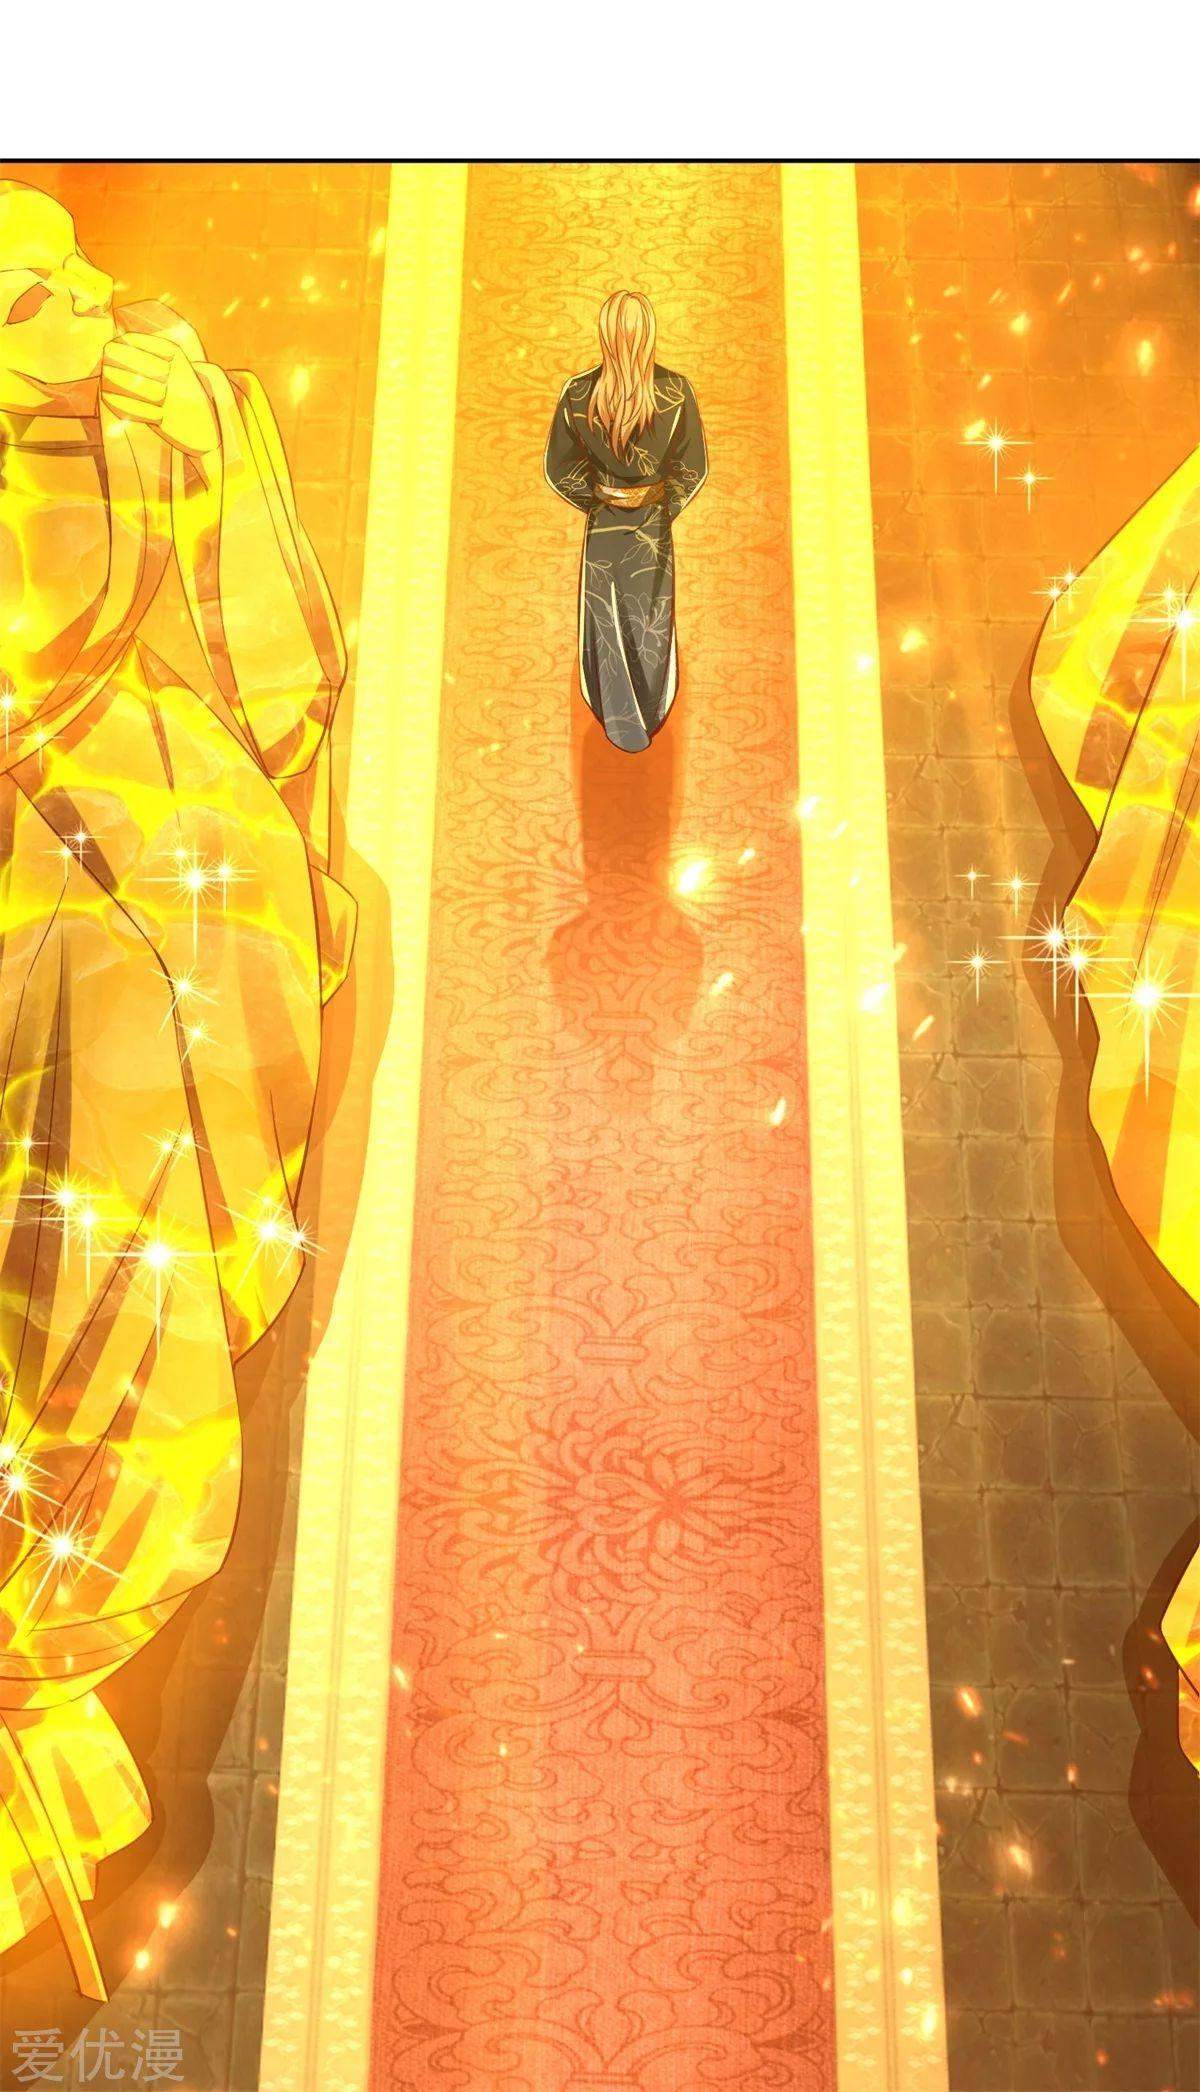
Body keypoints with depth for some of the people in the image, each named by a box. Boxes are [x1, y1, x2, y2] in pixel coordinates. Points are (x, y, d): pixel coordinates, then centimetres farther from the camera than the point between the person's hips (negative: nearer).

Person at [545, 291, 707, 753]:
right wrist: (664, 502, 6)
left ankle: (620, 720, 28)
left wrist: (597, 496, 5)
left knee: (606, 623, 16)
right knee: (653, 621, 19)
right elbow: (695, 468, -9)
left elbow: (558, 468, -9)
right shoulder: (677, 390, -18)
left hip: (602, 527, -1)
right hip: (655, 526, 1)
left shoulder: (577, 393, -19)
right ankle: (651, 714, 35)